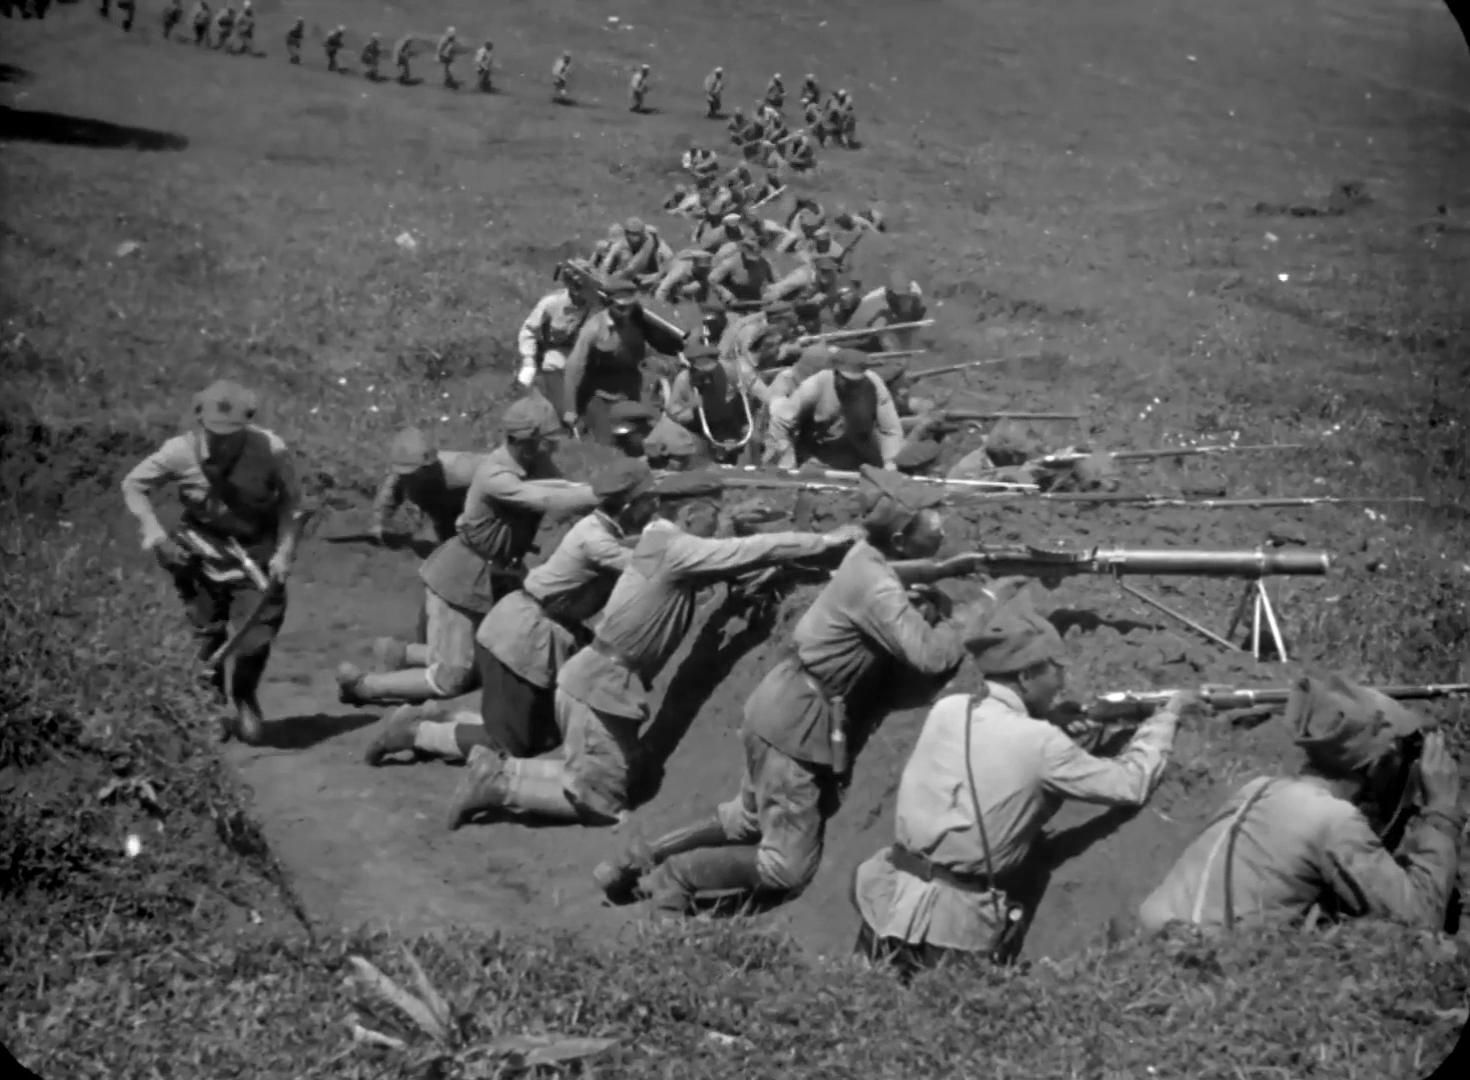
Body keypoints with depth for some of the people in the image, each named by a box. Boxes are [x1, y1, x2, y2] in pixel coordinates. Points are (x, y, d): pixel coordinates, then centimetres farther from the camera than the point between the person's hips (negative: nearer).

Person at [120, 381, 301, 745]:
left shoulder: (271, 450, -19)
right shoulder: (181, 452, -18)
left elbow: (290, 499, -4)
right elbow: (133, 485, -4)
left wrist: (284, 551, -11)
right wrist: (157, 537, -14)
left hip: (258, 551, -1)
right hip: (204, 550, 1)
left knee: (257, 638, -7)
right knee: (208, 636, 4)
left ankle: (245, 700, 23)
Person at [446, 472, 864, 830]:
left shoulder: (665, 547, 11)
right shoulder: (673, 548, -17)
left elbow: (733, 559, 14)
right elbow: (752, 551, -18)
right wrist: (825, 541, -11)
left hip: (599, 680, 10)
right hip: (601, 686, -10)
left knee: (597, 782, 18)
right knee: (599, 802, 1)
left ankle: (499, 769, 15)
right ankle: (499, 782, 3)